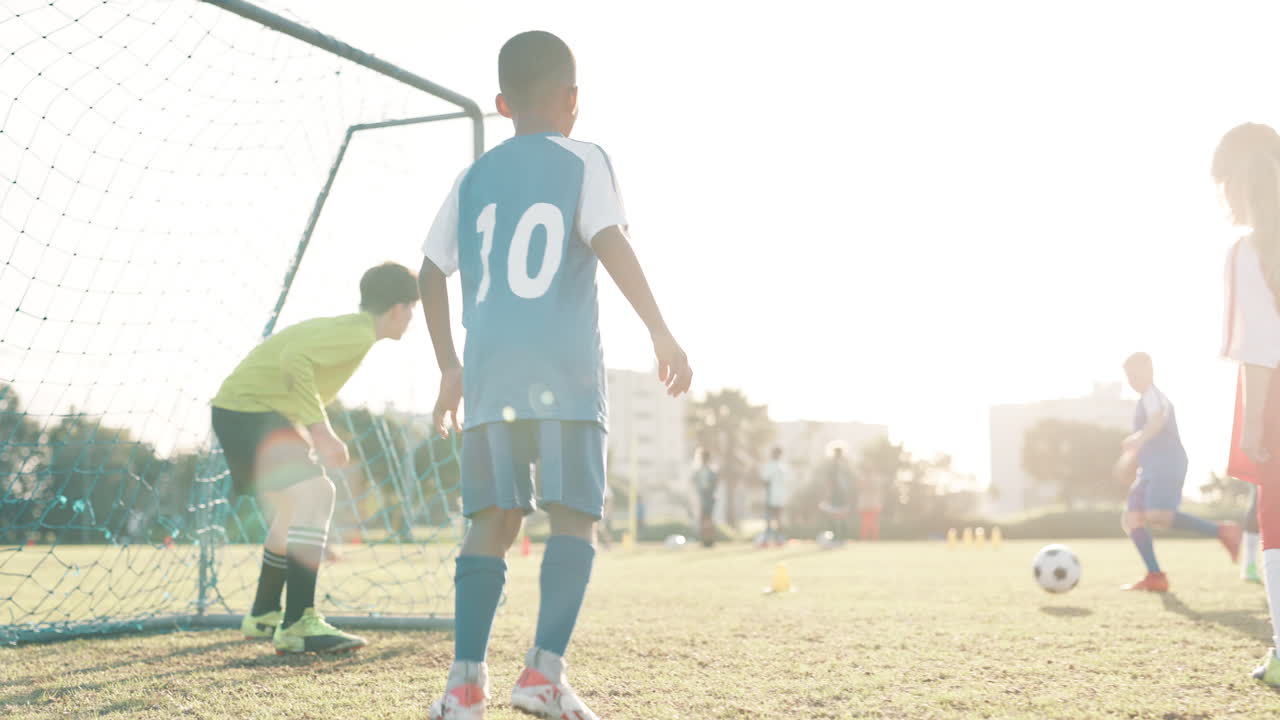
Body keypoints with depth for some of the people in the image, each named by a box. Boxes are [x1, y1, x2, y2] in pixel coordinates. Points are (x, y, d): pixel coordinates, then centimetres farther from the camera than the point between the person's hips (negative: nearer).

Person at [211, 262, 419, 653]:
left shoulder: (350, 330, 15)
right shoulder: (358, 333, -17)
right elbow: (294, 359, -31)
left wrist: (317, 437, 16)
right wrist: (321, 430, -29)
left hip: (241, 411, 11)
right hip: (250, 410, -11)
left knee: (294, 508, 21)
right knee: (313, 495, -20)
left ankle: (263, 615, 34)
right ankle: (297, 625, -23)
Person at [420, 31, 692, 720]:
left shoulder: (472, 179, 17)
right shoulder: (582, 160, 5)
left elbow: (430, 275, 16)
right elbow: (610, 241, -11)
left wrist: (449, 367, 24)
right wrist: (660, 331, -11)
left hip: (488, 375, 4)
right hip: (564, 373, -4)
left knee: (493, 522, 7)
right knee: (575, 518, 0)